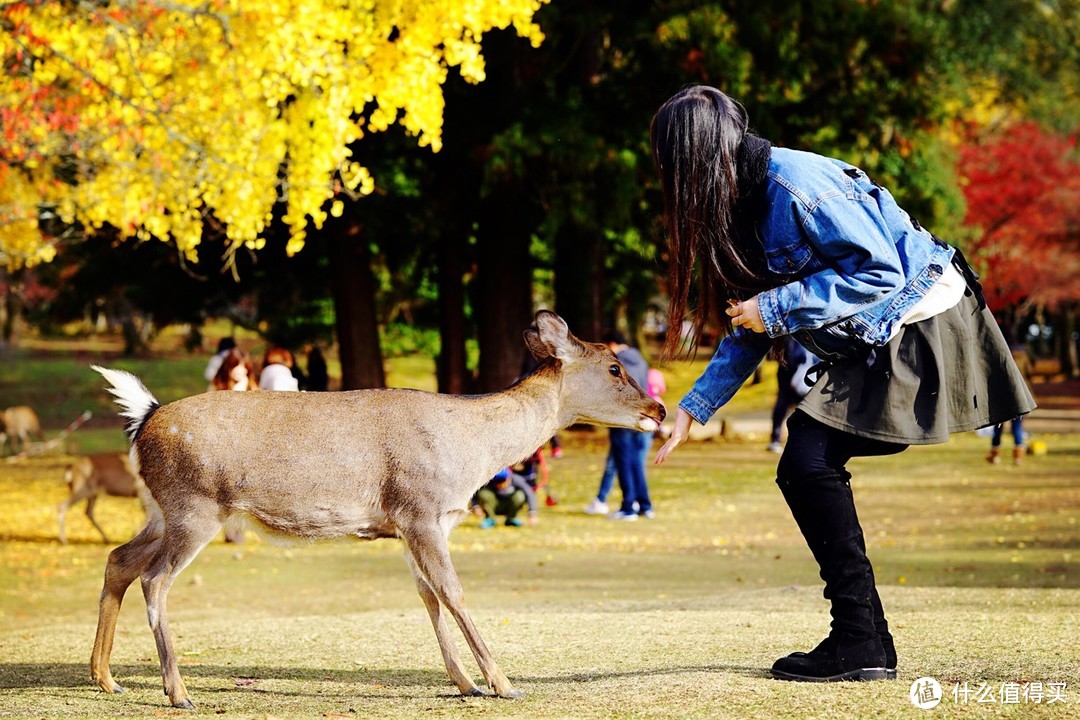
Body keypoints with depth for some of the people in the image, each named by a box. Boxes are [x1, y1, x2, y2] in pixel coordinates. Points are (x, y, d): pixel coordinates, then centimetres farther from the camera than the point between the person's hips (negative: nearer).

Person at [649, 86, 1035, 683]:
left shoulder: (794, 183, -21)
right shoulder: (744, 207, 9)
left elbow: (880, 270, -24)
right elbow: (750, 329, 14)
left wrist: (778, 309, -21)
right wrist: (694, 408, 7)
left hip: (923, 328, -10)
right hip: (874, 346, 10)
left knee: (810, 463, -17)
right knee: (803, 468, 3)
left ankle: (861, 643, -13)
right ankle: (864, 643, 7)